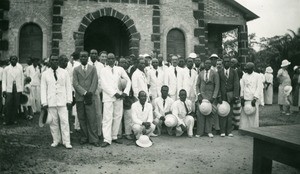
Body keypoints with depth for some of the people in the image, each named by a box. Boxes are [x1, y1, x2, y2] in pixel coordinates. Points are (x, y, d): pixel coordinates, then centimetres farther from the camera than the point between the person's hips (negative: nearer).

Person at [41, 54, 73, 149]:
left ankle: (66, 141, 4)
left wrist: (69, 100, 0)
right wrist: (44, 103, -2)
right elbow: (43, 89, 5)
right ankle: (56, 140, 18)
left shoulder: (64, 72, 6)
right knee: (53, 122, 4)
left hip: (62, 102, 0)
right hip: (51, 102, 1)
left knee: (64, 121, -3)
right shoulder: (45, 74, 6)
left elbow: (68, 87, 6)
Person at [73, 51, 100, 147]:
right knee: (82, 119, 5)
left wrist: (90, 93, -11)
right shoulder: (76, 69, 10)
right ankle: (84, 138, 16)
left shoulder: (93, 68, 10)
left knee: (92, 119, -4)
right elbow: (75, 83, 0)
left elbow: (95, 82, 2)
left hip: (90, 97, -1)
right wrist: (84, 92, -11)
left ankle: (94, 139, 1)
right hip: (79, 97, 1)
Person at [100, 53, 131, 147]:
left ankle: (114, 137, 18)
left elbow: (128, 81, 10)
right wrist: (114, 93, -13)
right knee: (107, 118, -7)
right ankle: (107, 139, -5)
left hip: (119, 97, 3)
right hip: (108, 96, -3)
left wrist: (125, 92, -3)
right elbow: (104, 85, -6)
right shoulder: (103, 70, 3)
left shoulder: (120, 69, 10)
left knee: (118, 117, 6)